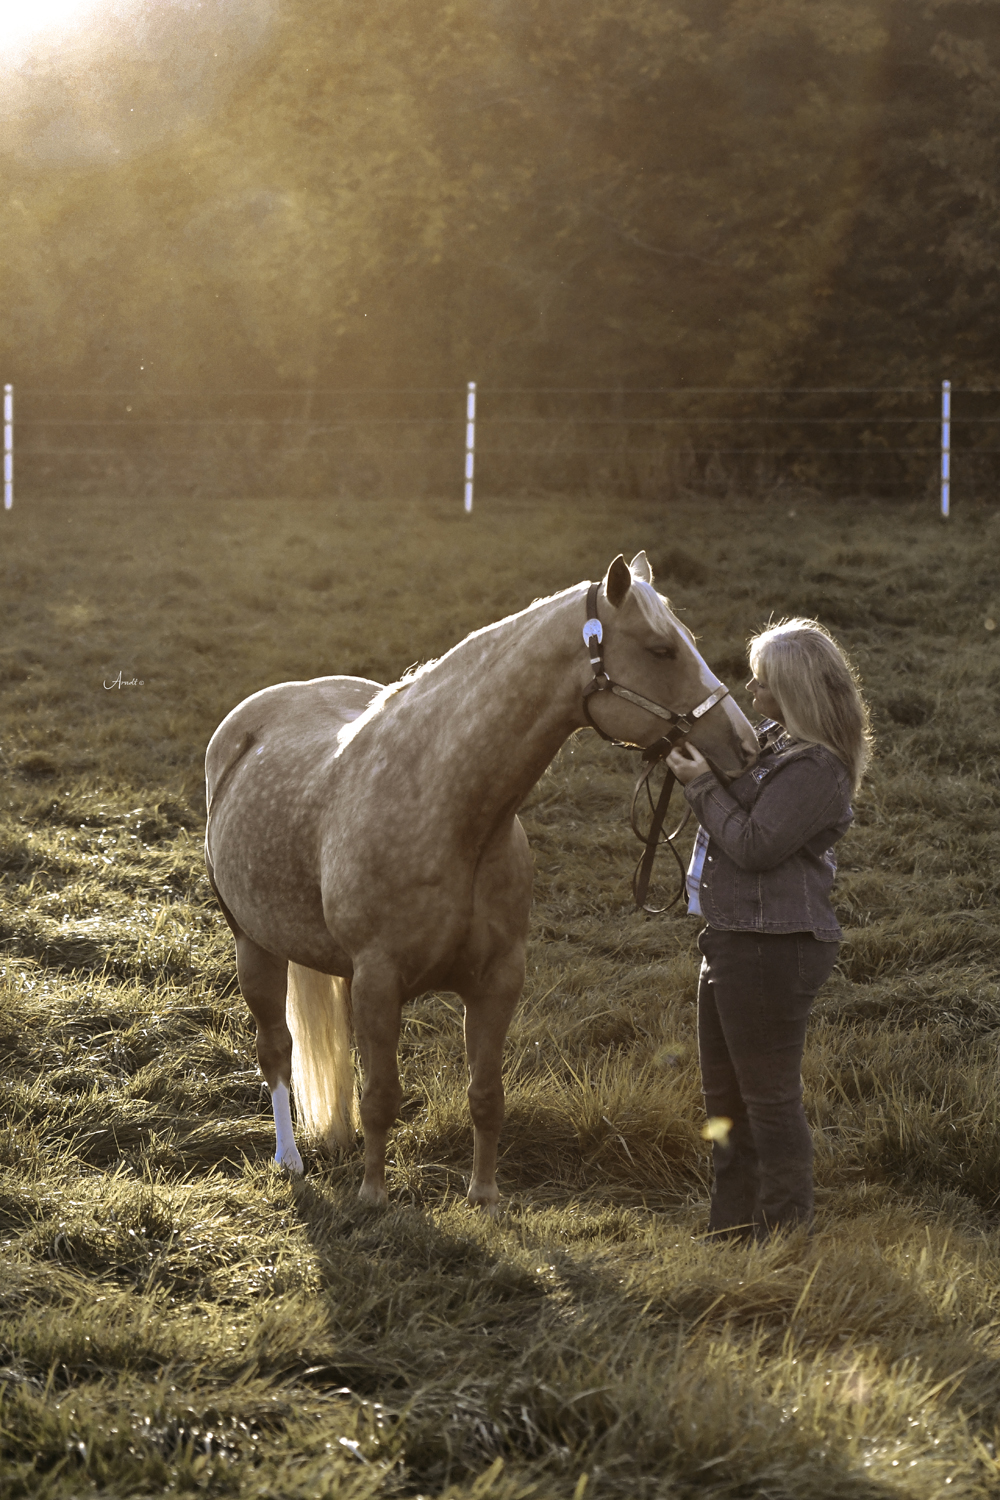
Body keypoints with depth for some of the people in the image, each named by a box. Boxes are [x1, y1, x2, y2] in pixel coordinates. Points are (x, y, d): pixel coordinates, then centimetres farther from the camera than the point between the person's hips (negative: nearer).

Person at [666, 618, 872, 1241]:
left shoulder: (815, 768, -19)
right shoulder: (771, 742, 11)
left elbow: (755, 845, -22)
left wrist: (703, 784, -12)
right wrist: (693, 753, 13)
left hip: (772, 949, -11)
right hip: (733, 938, 11)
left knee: (770, 1097, -2)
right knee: (727, 1095, 19)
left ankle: (786, 1233, 7)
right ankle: (733, 1230, 29)